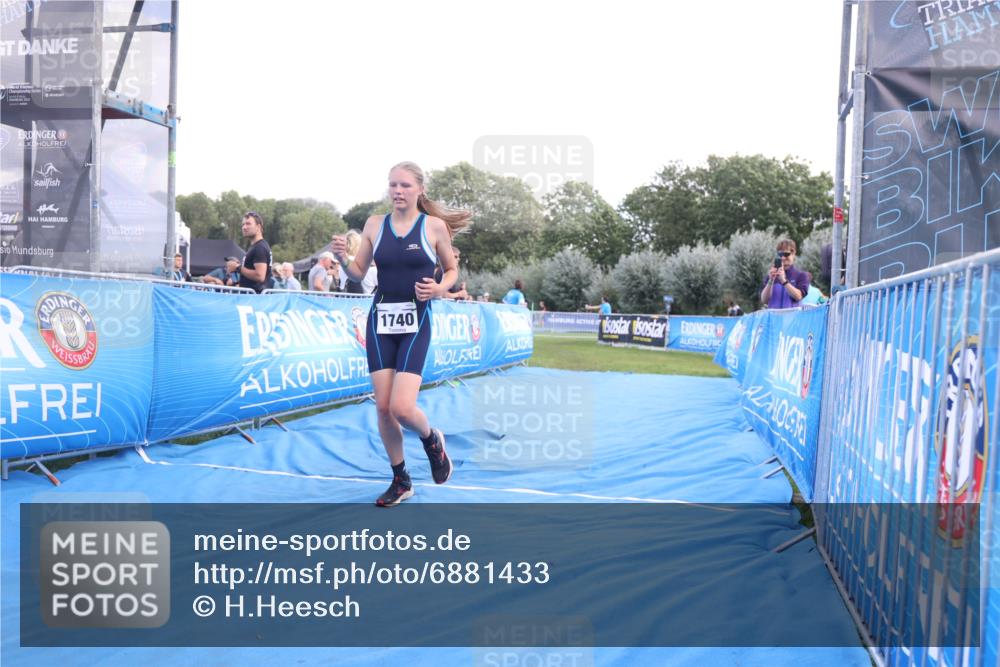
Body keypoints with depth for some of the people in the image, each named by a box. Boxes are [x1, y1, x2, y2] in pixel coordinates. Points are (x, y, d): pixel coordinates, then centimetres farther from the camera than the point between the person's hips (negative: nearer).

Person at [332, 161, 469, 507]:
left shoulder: (434, 225, -4)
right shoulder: (374, 224, 4)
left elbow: (452, 269, 7)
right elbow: (358, 273, 8)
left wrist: (439, 289, -14)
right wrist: (342, 258, -12)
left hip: (415, 322, -3)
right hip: (380, 320, 3)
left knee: (402, 408, -15)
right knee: (383, 406, 3)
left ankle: (432, 439, 21)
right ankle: (400, 481, 22)